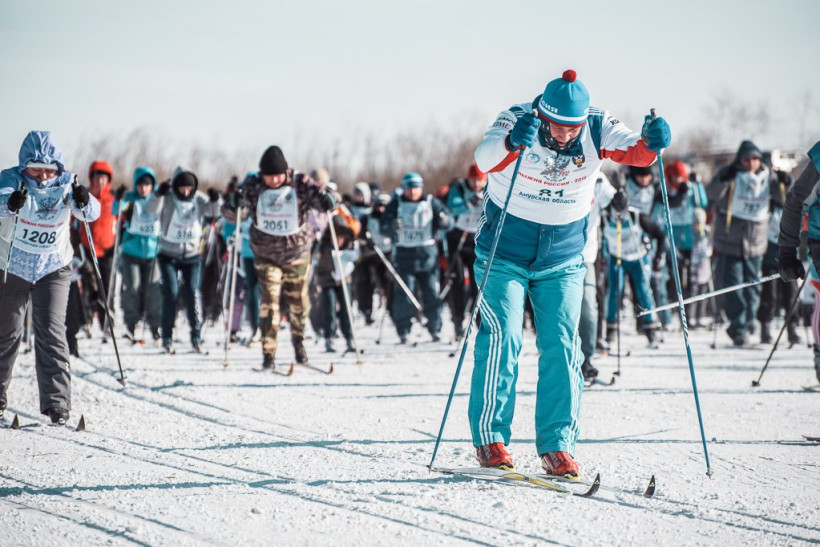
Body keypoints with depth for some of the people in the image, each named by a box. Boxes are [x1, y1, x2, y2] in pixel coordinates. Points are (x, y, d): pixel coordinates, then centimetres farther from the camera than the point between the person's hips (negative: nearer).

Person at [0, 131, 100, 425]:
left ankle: (57, 403, -12)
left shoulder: (65, 184, -10)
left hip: (54, 268, 0)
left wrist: (84, 202, -46)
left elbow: (92, 213, -23)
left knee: (51, 331, -13)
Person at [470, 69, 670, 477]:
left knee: (562, 346, -5)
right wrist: (512, 144, -58)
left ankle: (557, 446, 0)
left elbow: (632, 150, -25)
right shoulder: (517, 122, -18)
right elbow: (484, 159, -36)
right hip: (504, 253, -2)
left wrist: (649, 143, -48)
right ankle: (490, 438, 0)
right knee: (503, 337, -12)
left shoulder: (597, 130, -10)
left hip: (563, 259, 3)